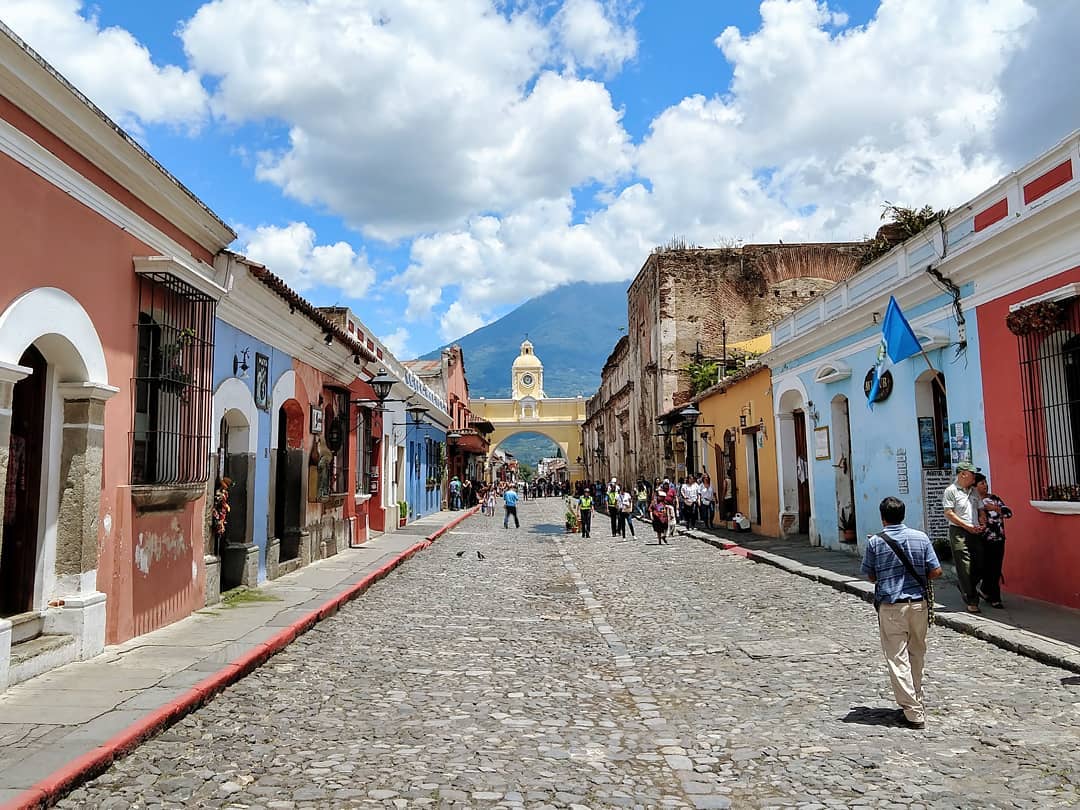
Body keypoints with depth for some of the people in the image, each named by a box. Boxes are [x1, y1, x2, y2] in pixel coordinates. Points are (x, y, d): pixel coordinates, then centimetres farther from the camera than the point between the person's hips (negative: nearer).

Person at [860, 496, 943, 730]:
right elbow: (936, 572, -1)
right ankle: (916, 700, 34)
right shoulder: (921, 538, -2)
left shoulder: (875, 542, -7)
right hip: (918, 604, 4)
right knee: (916, 655, 20)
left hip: (890, 607, -3)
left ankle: (914, 712, -2)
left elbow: (870, 576, 1)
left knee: (898, 659, 1)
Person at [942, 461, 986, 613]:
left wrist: (981, 524, 6)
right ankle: (971, 602, -2)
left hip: (975, 532, 7)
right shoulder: (951, 490, -6)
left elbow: (979, 509, 24)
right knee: (964, 568, -6)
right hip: (959, 532, -7)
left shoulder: (974, 491, 16)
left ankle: (964, 587, 31)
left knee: (980, 566, 5)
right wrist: (967, 526, -13)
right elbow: (949, 513, -11)